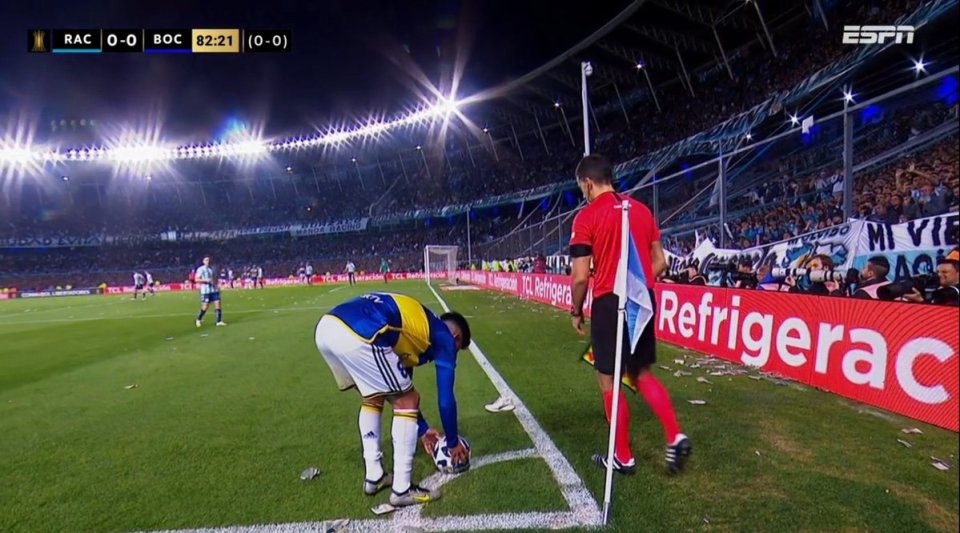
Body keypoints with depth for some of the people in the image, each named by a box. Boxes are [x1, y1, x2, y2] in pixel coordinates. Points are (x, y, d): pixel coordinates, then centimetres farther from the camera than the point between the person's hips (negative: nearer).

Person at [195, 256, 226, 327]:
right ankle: (198, 320, 21)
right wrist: (206, 280, -20)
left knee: (218, 304, -4)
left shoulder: (212, 269, 13)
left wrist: (217, 285, 9)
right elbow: (197, 279, -8)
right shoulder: (200, 269, -3)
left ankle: (219, 321, -1)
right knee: (205, 307, -3)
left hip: (214, 290, 5)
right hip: (205, 291, -5)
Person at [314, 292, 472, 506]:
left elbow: (399, 389, 41)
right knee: (406, 401, 10)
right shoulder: (443, 336, 15)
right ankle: (402, 489, 18)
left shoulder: (414, 321, 35)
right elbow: (446, 399, 16)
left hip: (326, 327, 9)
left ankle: (374, 476, 35)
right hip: (358, 335, -9)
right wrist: (454, 442, 31)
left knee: (373, 398, 29)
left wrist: (422, 428, 49)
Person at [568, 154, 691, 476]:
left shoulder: (586, 217, -9)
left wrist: (576, 311, 2)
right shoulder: (642, 210, 8)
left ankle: (623, 458, 19)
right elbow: (660, 262, 10)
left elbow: (581, 276, -12)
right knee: (642, 374, 21)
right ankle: (675, 437, 11)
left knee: (609, 380, 8)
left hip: (610, 304, -6)